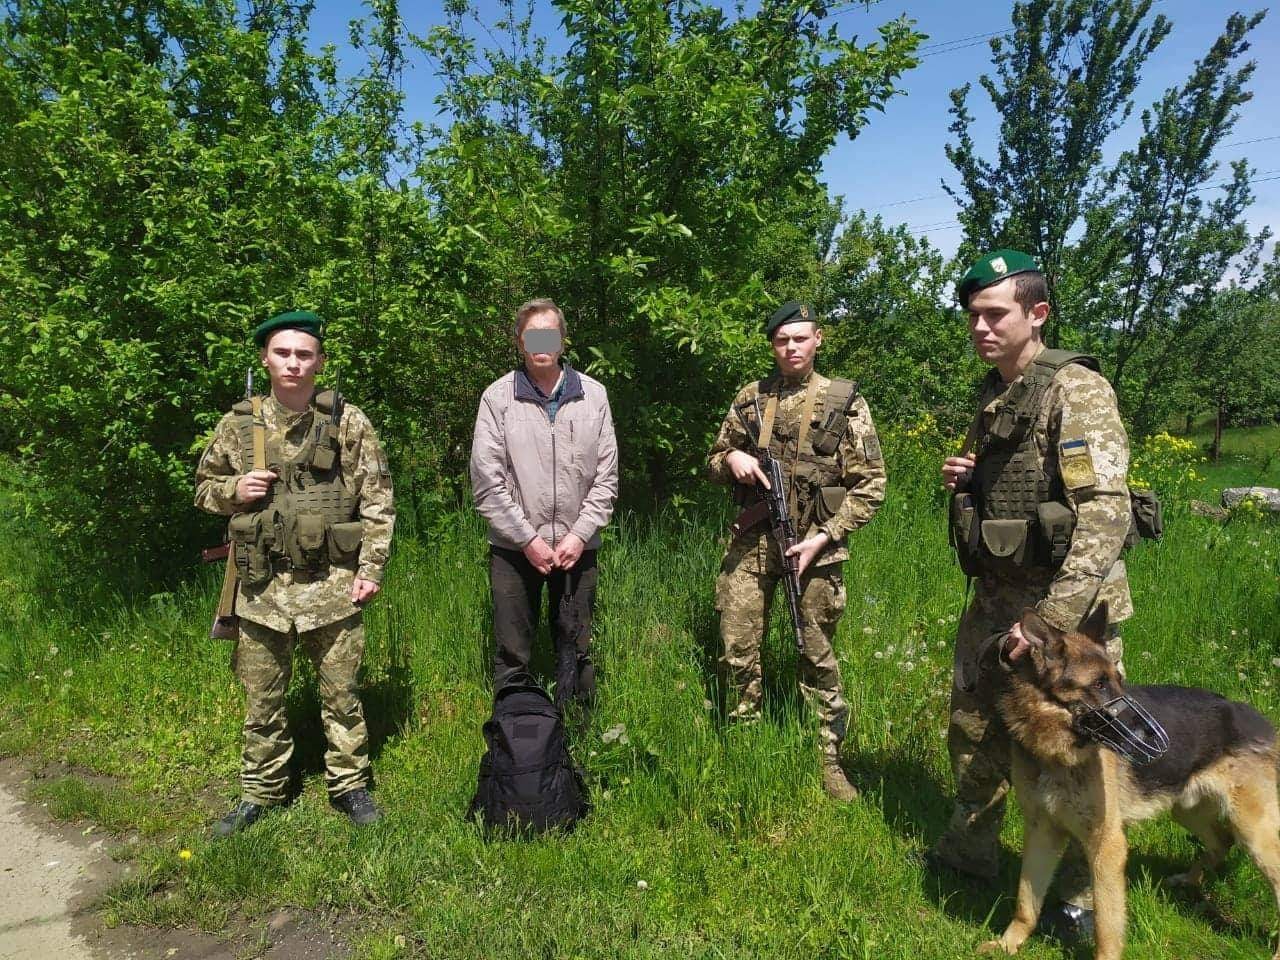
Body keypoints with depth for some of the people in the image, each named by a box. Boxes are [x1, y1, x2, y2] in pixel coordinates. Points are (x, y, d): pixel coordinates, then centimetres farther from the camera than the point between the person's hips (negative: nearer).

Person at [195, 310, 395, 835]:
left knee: (340, 694, 8)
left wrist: (371, 569, -6)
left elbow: (377, 500, -1)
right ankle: (260, 792, 30)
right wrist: (233, 490, -7)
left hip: (331, 584, -2)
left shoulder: (348, 422, -2)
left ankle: (349, 784, 25)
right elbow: (204, 486, 16)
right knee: (262, 700, 13)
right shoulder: (238, 424, 4)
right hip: (261, 585, 2)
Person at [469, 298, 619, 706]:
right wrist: (527, 538, -10)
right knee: (511, 656, 7)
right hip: (514, 548, -2)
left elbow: (606, 475, 3)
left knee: (575, 651, 13)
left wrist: (580, 534, -6)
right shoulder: (498, 397, -3)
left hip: (577, 547, 2)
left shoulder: (593, 394, 3)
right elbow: (486, 479, -6)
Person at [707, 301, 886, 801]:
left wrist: (824, 537, -11)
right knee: (738, 651, 5)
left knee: (818, 654, 7)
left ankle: (830, 760, 21)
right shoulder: (749, 398, 8)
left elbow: (870, 484, -1)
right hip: (752, 541, 3)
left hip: (816, 542, -2)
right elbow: (714, 461, 18)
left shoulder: (845, 402, 0)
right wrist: (731, 459, -7)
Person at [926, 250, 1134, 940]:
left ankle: (1084, 901, 25)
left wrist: (1052, 620, -29)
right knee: (973, 729, 18)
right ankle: (968, 850, 38)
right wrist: (962, 481, 1)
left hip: (1068, 604, -8)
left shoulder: (1076, 389, -15)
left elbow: (1105, 512, -24)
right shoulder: (993, 397, 10)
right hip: (995, 598, 8)